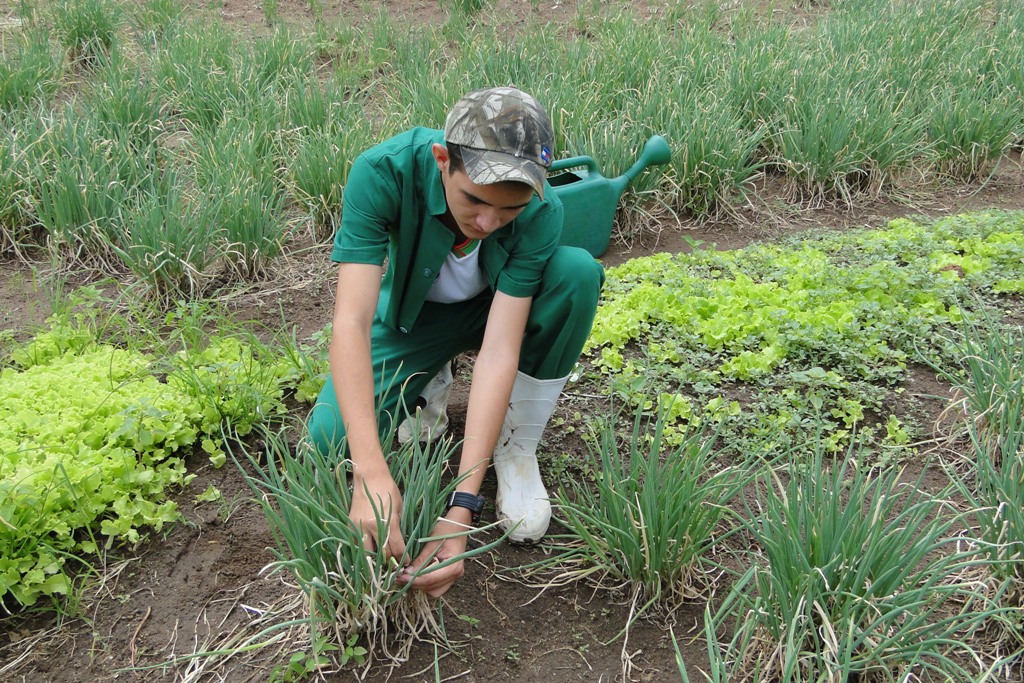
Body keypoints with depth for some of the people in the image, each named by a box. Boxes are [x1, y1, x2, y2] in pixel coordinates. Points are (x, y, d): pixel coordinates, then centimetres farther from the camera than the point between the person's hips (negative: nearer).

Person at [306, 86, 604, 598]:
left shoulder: (541, 211, -32)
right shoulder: (383, 172, -35)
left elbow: (500, 350, -36)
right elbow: (352, 319, -40)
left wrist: (461, 508, -43)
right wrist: (372, 472, -52)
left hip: (501, 307, 1)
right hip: (413, 317, 0)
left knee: (578, 272, -32)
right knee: (331, 438, -24)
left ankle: (516, 447, -12)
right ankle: (428, 384, 10)